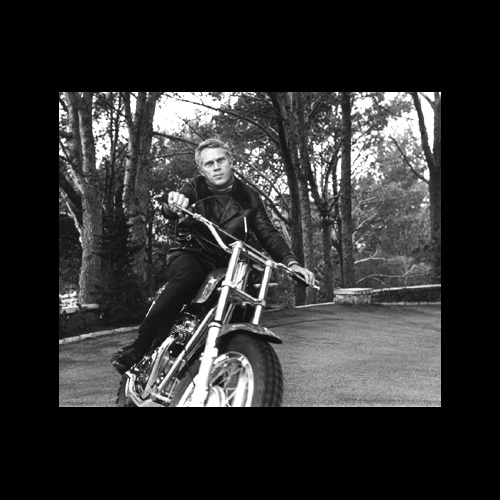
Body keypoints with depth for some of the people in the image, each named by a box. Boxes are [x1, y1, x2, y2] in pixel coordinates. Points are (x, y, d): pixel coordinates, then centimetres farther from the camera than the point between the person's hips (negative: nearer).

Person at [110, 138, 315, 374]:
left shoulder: (248, 197, 10)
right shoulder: (195, 188, 2)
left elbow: (268, 233, 5)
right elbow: (167, 210, -18)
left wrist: (291, 262, -13)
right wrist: (174, 202, -45)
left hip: (225, 263, 3)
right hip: (190, 255, -3)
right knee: (186, 276, -36)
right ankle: (139, 346, -30)